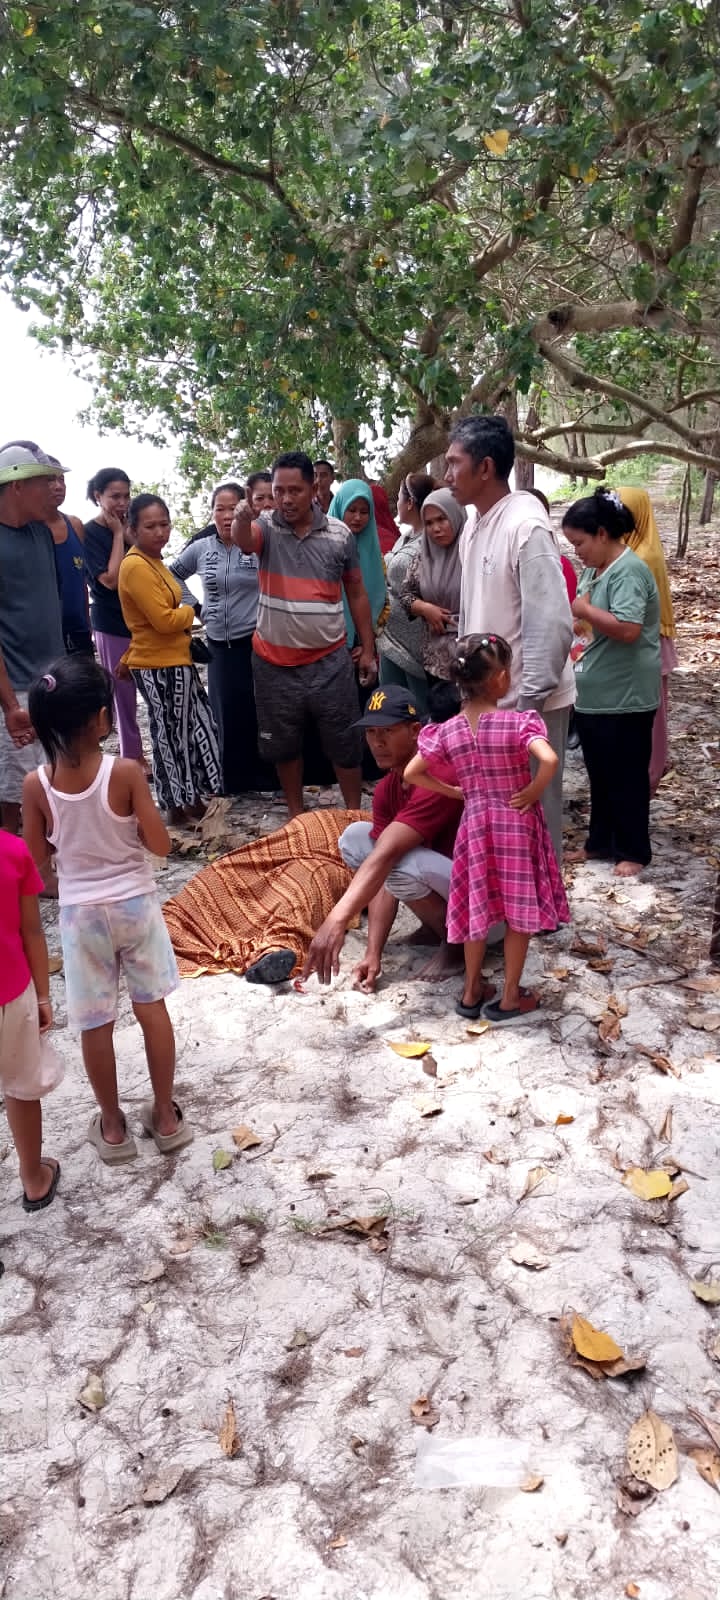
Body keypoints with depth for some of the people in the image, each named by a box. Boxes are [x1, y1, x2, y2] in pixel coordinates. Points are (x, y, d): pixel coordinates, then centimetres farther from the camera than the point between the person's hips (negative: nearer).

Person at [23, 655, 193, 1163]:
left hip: (81, 913, 1)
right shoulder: (126, 772, -17)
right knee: (152, 1007, 16)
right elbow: (160, 845, -11)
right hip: (135, 904, -1)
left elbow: (37, 856, 0)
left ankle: (112, 1127, 29)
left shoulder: (36, 784, -11)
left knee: (95, 1023, 14)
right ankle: (166, 1116, 28)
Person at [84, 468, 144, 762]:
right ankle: (133, 760, 14)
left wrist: (130, 536, -6)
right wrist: (118, 534, -13)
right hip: (112, 625, -6)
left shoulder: (127, 526, 8)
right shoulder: (89, 533, -9)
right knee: (125, 694, 2)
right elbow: (111, 579, -19)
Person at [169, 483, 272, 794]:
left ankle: (266, 777, 14)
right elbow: (173, 575, 20)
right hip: (218, 646, 4)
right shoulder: (200, 549, 5)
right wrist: (193, 606, 12)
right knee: (226, 714, 10)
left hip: (256, 644, -4)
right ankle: (233, 780, 22)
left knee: (260, 712, 1)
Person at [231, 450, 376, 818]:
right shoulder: (266, 526, -5)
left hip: (329, 660, 0)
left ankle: (355, 814, 25)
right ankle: (296, 815, 32)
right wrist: (241, 518, -54)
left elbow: (356, 593, 6)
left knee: (344, 743, 8)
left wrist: (368, 649, 5)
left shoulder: (340, 534, -2)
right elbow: (243, 540, -30)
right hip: (275, 662, 1)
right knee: (284, 745, 14)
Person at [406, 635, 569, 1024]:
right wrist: (533, 792, -16)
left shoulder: (447, 732, -5)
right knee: (519, 911, 10)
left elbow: (411, 774, -1)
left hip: (475, 825, 4)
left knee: (477, 908, 18)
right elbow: (549, 760, -33)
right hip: (517, 825, -3)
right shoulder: (518, 723, -18)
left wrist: (455, 792, 7)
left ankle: (471, 992, 29)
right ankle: (509, 999, 19)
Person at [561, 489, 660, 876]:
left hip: (625, 697, -9)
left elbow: (628, 629, -28)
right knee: (599, 774, 17)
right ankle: (601, 842, 29)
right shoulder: (594, 569, 11)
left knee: (627, 776, 3)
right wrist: (575, 620, 2)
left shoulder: (629, 571, -17)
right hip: (593, 694, 9)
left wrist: (583, 610, -19)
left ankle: (634, 851, 15)